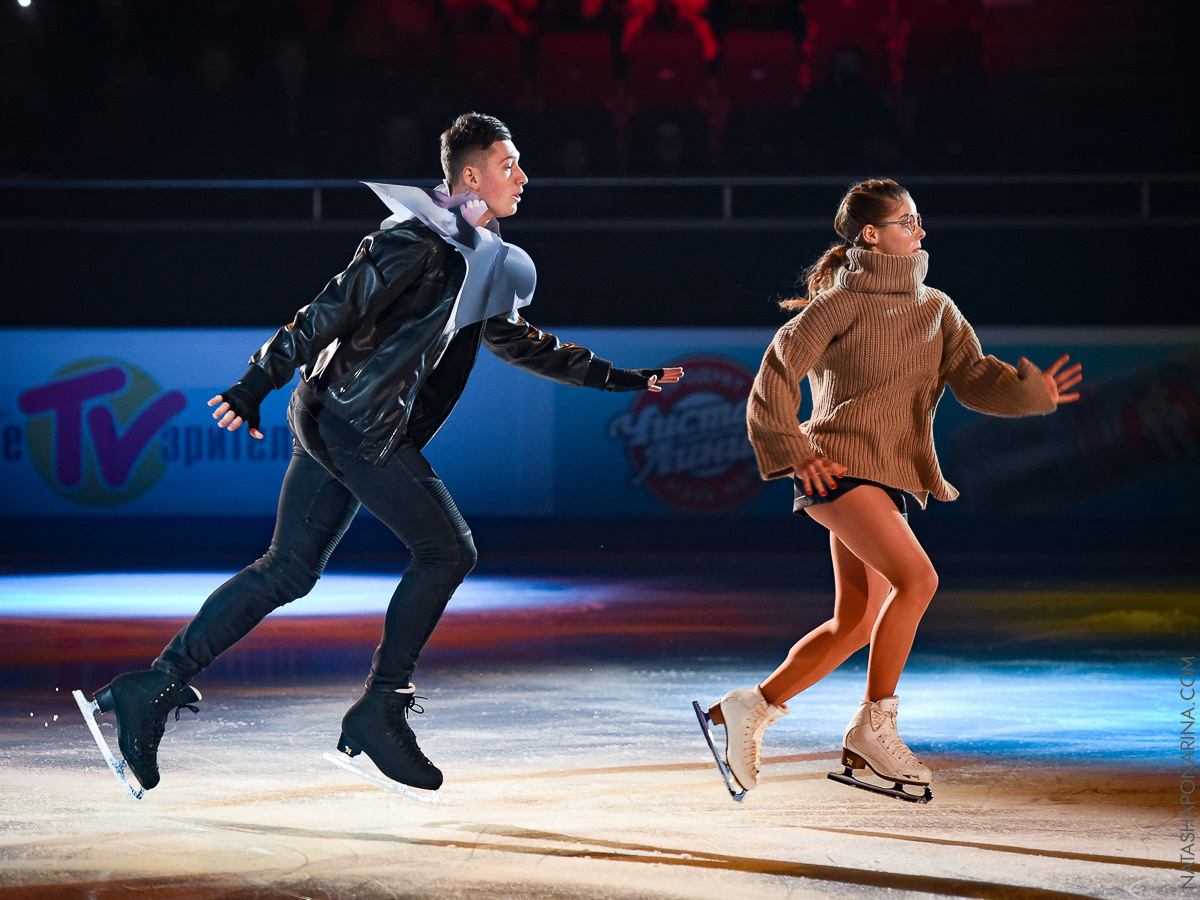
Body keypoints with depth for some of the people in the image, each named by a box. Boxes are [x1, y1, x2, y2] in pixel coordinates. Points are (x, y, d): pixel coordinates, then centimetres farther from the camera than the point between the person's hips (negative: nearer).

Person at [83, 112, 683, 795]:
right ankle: (381, 710, -1)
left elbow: (516, 342, 31)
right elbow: (333, 311, -16)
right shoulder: (418, 241, -12)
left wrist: (619, 378, 32)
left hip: (337, 423, 9)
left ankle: (156, 687, 6)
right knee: (448, 548, -6)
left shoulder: (478, 259, 18)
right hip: (359, 421, -9)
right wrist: (258, 385, -18)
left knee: (290, 569, 7)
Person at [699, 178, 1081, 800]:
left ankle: (752, 707, 19)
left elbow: (974, 378, 5)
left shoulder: (935, 309, 15)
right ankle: (873, 726, -15)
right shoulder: (844, 302, -3)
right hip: (843, 464, -8)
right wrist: (795, 453, -8)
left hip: (891, 480, 8)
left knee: (857, 624, 7)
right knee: (917, 579, -23)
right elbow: (779, 370, -3)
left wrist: (1031, 391, -14)